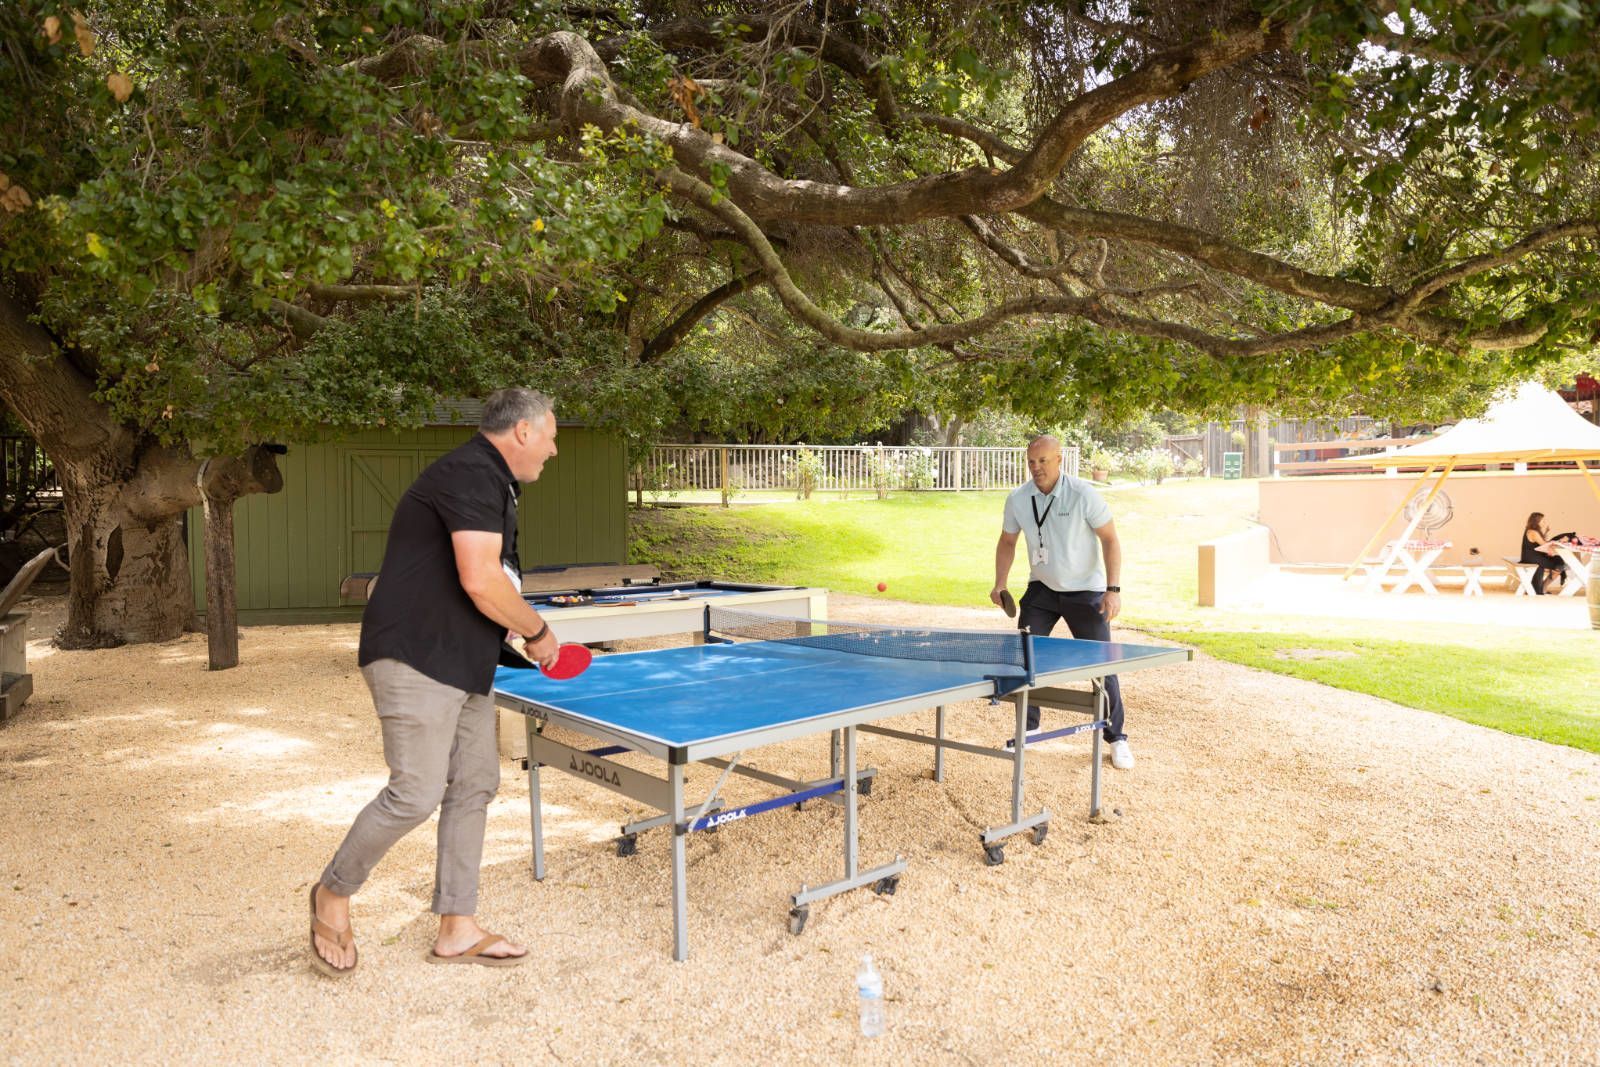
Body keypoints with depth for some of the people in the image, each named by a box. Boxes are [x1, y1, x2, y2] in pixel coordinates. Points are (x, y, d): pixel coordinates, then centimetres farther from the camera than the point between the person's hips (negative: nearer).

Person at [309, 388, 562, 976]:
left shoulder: (490, 482, 17)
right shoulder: (471, 474, -16)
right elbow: (480, 580, -26)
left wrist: (522, 634, 13)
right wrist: (538, 630, -12)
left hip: (463, 665, 11)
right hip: (416, 660, -11)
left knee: (475, 784, 9)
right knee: (417, 792, -8)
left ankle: (457, 928, 19)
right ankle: (333, 894, 18)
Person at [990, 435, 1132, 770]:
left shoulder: (1083, 494, -19)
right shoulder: (1017, 499, -8)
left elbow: (1110, 539, -14)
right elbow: (1007, 542, 7)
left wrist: (1114, 589, -22)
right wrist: (1000, 585, -5)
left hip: (1085, 591, -3)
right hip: (1041, 590, 4)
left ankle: (1116, 739, 11)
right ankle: (1027, 730, 18)